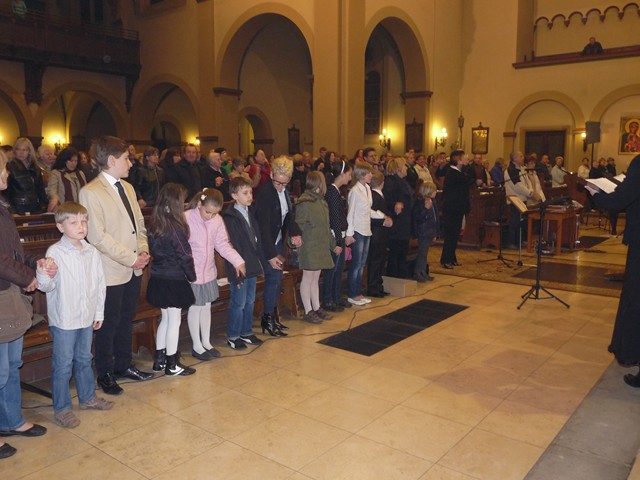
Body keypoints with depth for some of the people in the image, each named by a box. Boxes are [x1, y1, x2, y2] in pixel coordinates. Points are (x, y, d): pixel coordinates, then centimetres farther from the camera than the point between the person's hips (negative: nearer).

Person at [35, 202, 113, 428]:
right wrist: (43, 275, -39)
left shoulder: (92, 252, 1)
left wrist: (99, 312, 11)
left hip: (86, 317, 5)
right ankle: (62, 409, 20)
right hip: (63, 319, -5)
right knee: (63, 365, 6)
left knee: (84, 359, 20)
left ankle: (88, 397, 37)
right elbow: (46, 286, -16)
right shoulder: (55, 252, -14)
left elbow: (100, 283, 9)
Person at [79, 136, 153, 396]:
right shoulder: (90, 192, -14)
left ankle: (124, 365, 34)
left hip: (134, 269, 7)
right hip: (111, 272, -7)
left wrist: (143, 250, -2)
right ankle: (105, 374, 24)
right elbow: (98, 236, -18)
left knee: (126, 321, 19)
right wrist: (130, 259, -17)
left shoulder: (127, 187, 11)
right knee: (108, 325, 7)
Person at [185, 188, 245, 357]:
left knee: (207, 306, 16)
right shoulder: (186, 218, -18)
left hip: (209, 271, 5)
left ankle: (206, 342, 31)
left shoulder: (217, 220, -4)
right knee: (195, 308, 6)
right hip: (192, 273, -5)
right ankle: (197, 346, 22)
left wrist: (238, 261, -6)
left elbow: (223, 244, 4)